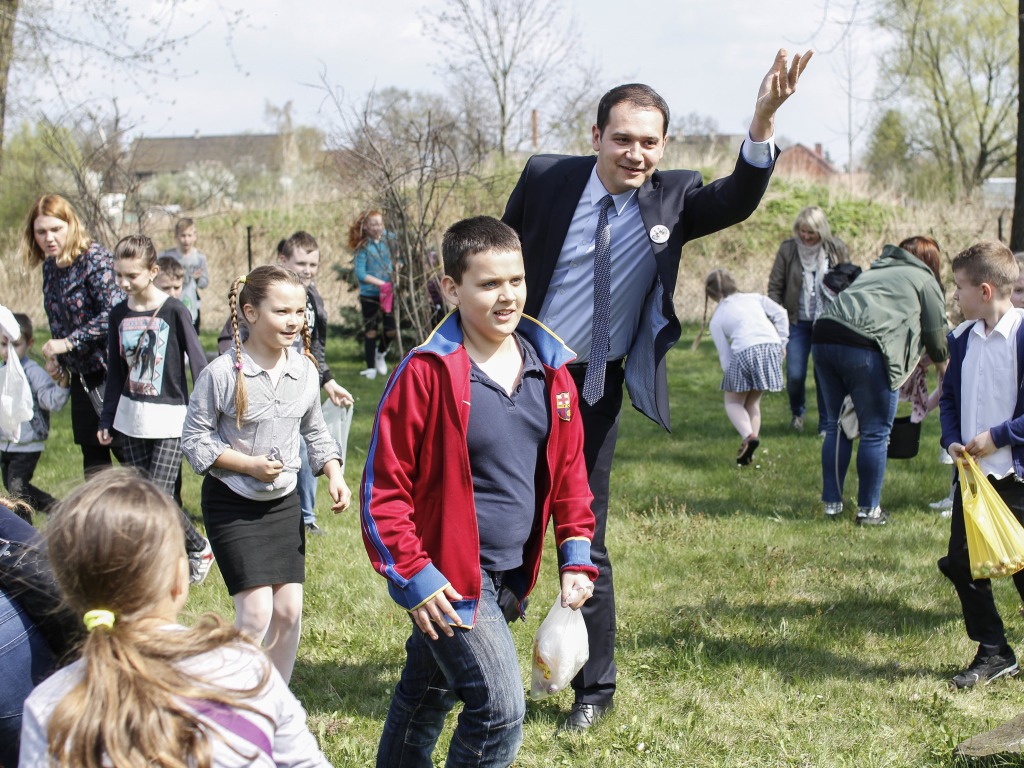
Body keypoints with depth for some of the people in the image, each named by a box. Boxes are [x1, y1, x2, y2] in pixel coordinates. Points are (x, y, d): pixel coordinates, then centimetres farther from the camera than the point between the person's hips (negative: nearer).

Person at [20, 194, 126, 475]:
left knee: (124, 447, -5)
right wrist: (55, 359, 6)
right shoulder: (49, 266, 8)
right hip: (82, 375, 8)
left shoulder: (95, 258, -15)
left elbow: (113, 313, -23)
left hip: (110, 368, -8)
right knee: (92, 454, 12)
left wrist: (68, 343, -23)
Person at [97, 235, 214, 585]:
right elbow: (115, 372, 14)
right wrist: (106, 420, 15)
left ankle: (200, 549, 13)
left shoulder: (173, 311, -10)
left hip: (169, 420, -5)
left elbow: (198, 362, -7)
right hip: (131, 420, 5)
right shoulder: (119, 314, 5)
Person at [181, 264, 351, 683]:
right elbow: (194, 437, -10)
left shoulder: (305, 371, -2)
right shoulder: (222, 373, -17)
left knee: (289, 610, 4)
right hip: (232, 504, -5)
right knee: (256, 613, -12)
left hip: (283, 502, 5)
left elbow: (315, 432, 12)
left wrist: (334, 474, -4)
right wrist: (248, 464, -20)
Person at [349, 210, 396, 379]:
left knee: (391, 329, 3)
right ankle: (370, 367, 15)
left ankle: (380, 353, 33)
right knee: (371, 330, 4)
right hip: (369, 295, -3)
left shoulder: (388, 240, 1)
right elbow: (360, 274, -15)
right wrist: (380, 283, -22)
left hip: (388, 292, 3)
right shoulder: (363, 247, -9)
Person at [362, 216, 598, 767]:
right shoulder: (427, 373, -16)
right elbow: (383, 486, -13)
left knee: (427, 696, 22)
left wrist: (576, 556, 5)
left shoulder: (549, 370, 3)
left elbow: (569, 471, 13)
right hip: (445, 577, -6)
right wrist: (411, 576, -14)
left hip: (509, 577, 6)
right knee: (499, 707, -13)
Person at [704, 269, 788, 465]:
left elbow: (724, 355, 12)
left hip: (745, 352, -3)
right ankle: (754, 435, 8)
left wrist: (728, 374, 21)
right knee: (753, 401, 22)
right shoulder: (754, 298, 22)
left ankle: (748, 436, -12)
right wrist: (782, 342, 14)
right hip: (772, 347, 3)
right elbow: (780, 313, 11)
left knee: (733, 402, 15)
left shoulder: (716, 320, 15)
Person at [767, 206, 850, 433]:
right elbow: (775, 286, 1)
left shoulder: (837, 249, -2)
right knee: (795, 376, -2)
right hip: (797, 322, 0)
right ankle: (797, 412, 29)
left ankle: (826, 425, 14)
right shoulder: (788, 249, -3)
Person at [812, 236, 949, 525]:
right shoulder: (924, 280, 15)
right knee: (875, 432, 5)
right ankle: (868, 509, 10)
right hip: (864, 346, -7)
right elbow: (936, 338, 16)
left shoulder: (877, 270, 34)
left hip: (823, 335, 7)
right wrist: (945, 372, 37)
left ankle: (832, 504, 20)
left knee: (837, 425, 17)